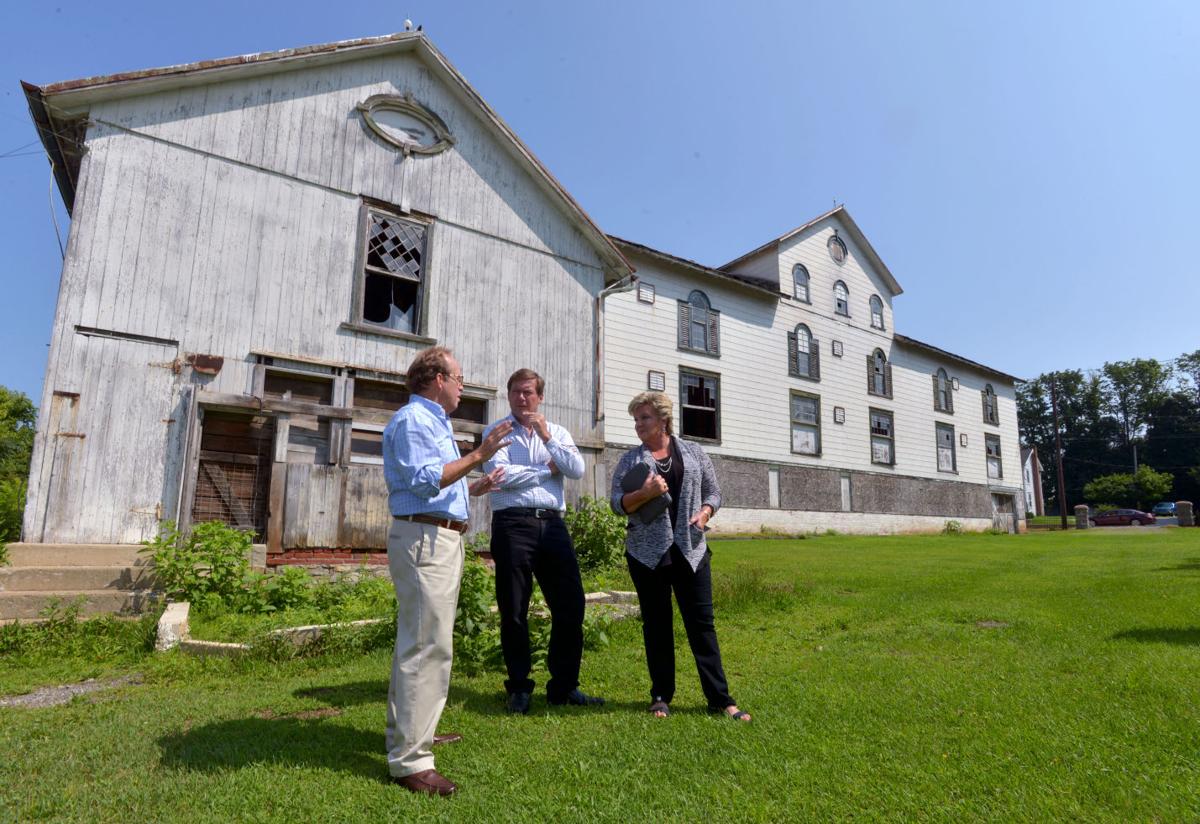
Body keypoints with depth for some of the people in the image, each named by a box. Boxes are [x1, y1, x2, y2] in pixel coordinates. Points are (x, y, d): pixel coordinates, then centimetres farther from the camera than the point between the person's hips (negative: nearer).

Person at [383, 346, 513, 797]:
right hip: (424, 539, -11)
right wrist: (477, 456, -21)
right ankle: (410, 759, -5)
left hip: (443, 537, 11)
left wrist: (476, 487, 25)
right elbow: (424, 480, -22)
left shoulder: (433, 422, 20)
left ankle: (411, 730, 33)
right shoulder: (412, 419, -12)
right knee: (427, 646, -11)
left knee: (421, 641, 19)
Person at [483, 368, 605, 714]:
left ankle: (564, 686, 19)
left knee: (570, 605, 3)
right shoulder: (496, 432, 5)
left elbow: (577, 470, 0)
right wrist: (546, 469, -2)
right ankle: (519, 688, 21)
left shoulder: (557, 432, 16)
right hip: (512, 523, -3)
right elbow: (499, 474, -12)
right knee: (514, 611, 5)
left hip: (552, 523, 3)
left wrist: (546, 436, -5)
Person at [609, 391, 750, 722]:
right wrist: (644, 493, -18)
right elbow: (618, 504, -1)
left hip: (690, 549, 0)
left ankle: (720, 698, 9)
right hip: (647, 552, 0)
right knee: (656, 624, 7)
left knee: (702, 621, 2)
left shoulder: (694, 453, 9)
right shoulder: (629, 460, 7)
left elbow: (713, 492, 13)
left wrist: (705, 512, -7)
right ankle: (661, 696, 19)